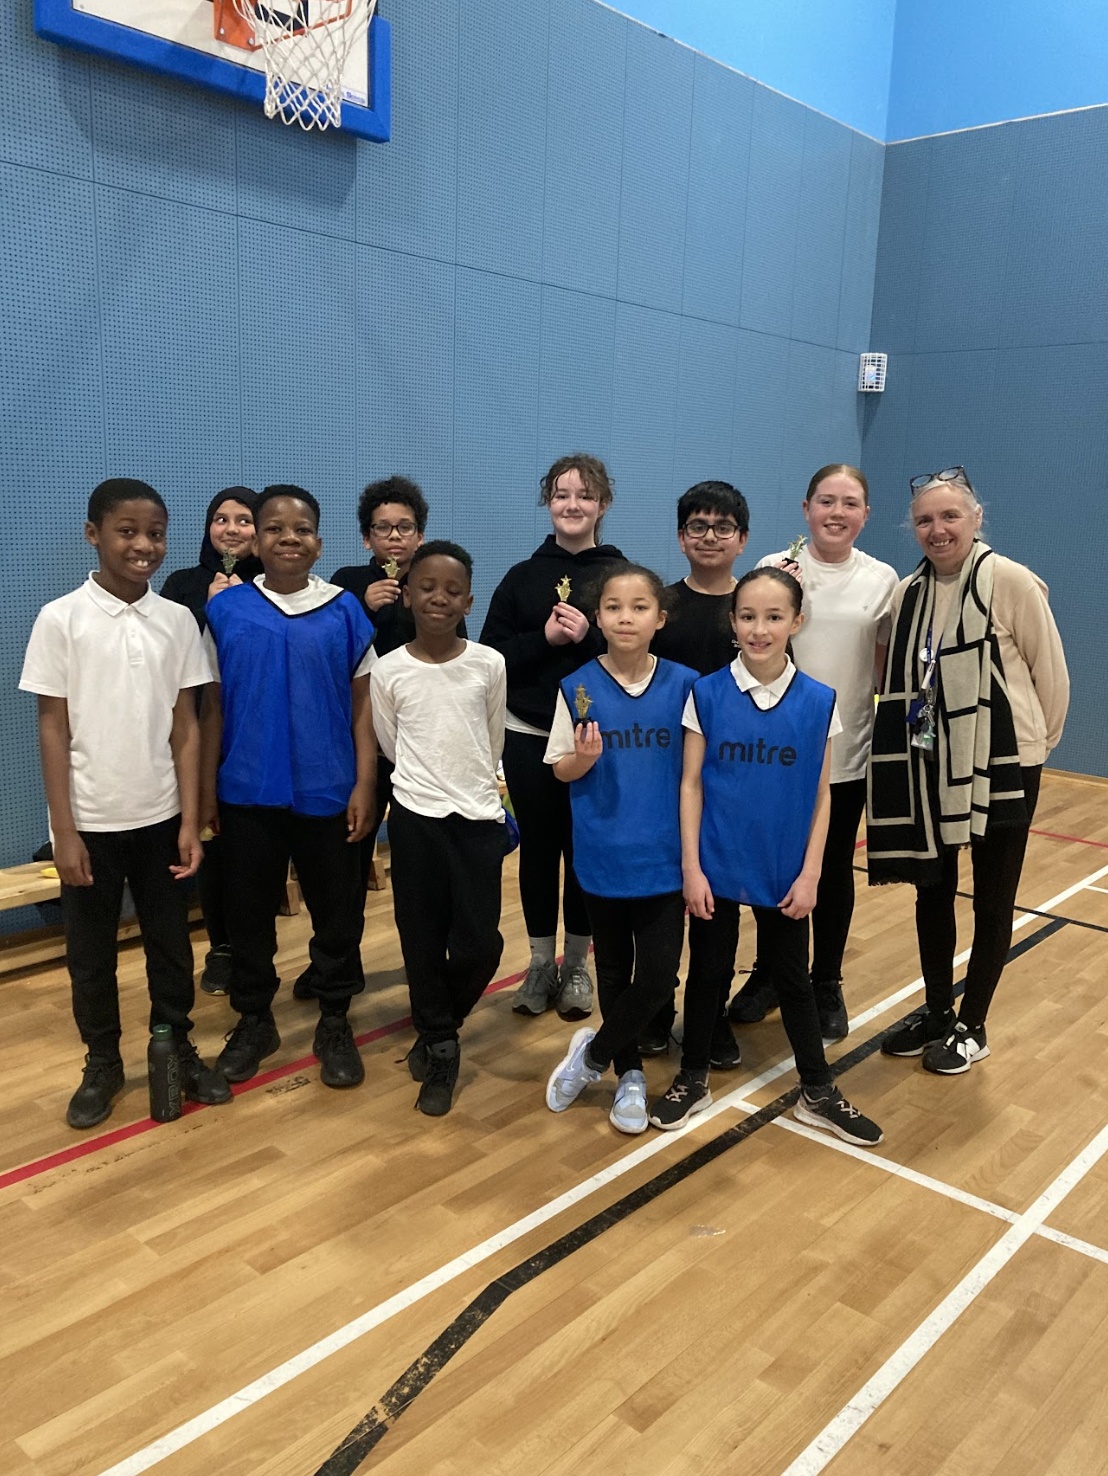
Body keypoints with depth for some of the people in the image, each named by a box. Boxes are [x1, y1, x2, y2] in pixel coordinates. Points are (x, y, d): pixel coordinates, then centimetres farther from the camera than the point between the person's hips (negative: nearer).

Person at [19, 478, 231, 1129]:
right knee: (91, 952, 11)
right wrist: (64, 831, -8)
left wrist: (191, 820, -2)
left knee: (171, 942, 12)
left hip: (161, 816, 2)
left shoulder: (178, 620, 0)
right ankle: (103, 1064, 29)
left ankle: (177, 1049, 31)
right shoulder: (60, 619, -7)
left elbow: (186, 726, 1)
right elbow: (53, 728, -6)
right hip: (92, 820, -2)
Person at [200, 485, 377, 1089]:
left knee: (337, 913, 9)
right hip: (246, 793, 1)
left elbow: (361, 704, 0)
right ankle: (253, 1019, 31)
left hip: (327, 791, -1)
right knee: (248, 911, 13)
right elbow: (212, 706, 4)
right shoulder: (225, 609, -1)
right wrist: (206, 787, 3)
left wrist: (364, 785, -4)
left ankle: (335, 1022, 26)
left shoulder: (345, 611, -2)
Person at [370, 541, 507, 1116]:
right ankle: (441, 1049, 25)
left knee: (479, 944, -1)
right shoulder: (388, 671, -3)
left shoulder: (490, 664, -2)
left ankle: (436, 1029, 26)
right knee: (422, 940, 6)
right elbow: (389, 746, 10)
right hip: (415, 817, 0)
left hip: (479, 818, 0)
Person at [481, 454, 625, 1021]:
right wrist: (544, 639, -15)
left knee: (584, 848, 5)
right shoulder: (521, 577, 5)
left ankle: (577, 964, 22)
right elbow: (492, 658, 0)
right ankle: (541, 961, 23)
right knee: (538, 847, 9)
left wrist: (589, 637, -19)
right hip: (528, 736, 2)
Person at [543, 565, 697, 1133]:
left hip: (664, 856, 0)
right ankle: (629, 1073, 34)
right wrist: (583, 758, -20)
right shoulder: (577, 688, -5)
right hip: (603, 856, 0)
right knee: (614, 970, 13)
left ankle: (593, 1053, 23)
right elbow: (561, 770, 1)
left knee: (658, 974, -2)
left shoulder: (683, 685, -4)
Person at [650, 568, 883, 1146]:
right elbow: (691, 784, -6)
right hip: (716, 865, -1)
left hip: (784, 870, 1)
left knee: (793, 976, 14)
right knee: (708, 970, 14)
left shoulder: (818, 701, -6)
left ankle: (818, 1093, 31)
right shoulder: (706, 694, -9)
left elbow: (821, 795, -1)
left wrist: (810, 874, -4)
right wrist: (690, 867, -8)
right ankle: (692, 1080, 33)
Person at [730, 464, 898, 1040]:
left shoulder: (882, 579, 2)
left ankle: (826, 984, 28)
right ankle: (770, 972, 29)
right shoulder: (774, 568, -2)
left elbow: (886, 670, 6)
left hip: (846, 751, 1)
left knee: (834, 872, 11)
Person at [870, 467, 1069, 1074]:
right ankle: (935, 1012, 32)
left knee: (992, 900, 9)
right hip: (930, 766, 5)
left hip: (1001, 768, -5)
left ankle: (972, 1027, 25)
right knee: (932, 889, 15)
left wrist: (1036, 742, 3)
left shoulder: (1012, 582, -14)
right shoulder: (907, 593, 1)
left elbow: (1051, 673, -7)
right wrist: (917, 730, 6)